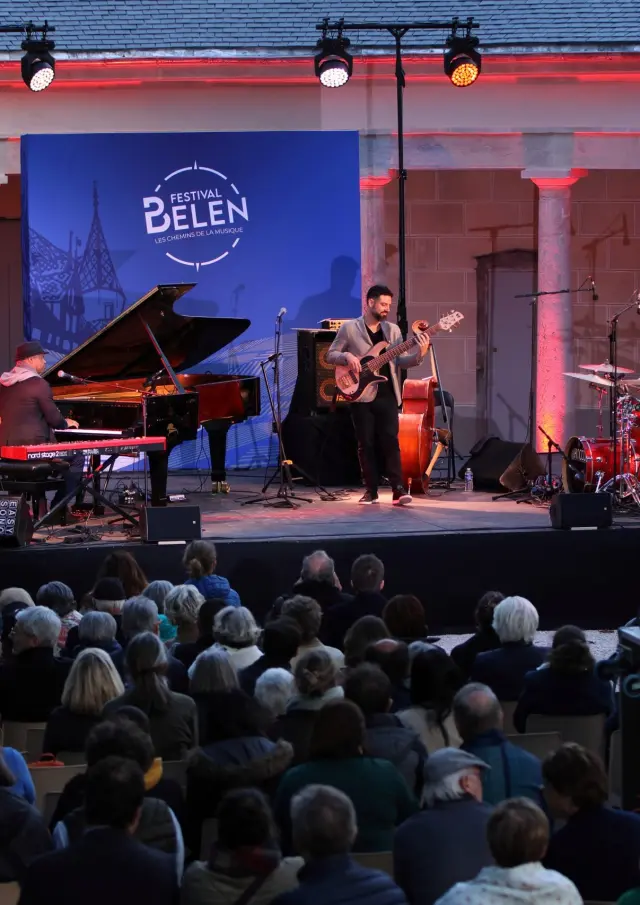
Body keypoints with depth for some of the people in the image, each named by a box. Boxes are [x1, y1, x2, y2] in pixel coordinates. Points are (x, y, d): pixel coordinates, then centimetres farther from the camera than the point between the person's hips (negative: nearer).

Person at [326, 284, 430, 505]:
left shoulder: (393, 330, 10)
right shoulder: (349, 328, 2)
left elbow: (401, 361, 5)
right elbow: (330, 355, 4)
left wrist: (419, 354, -14)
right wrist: (347, 356, -16)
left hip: (387, 395, 2)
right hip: (361, 395, -2)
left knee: (390, 441, -6)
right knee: (366, 444, 1)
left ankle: (398, 489, -8)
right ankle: (371, 490, 8)